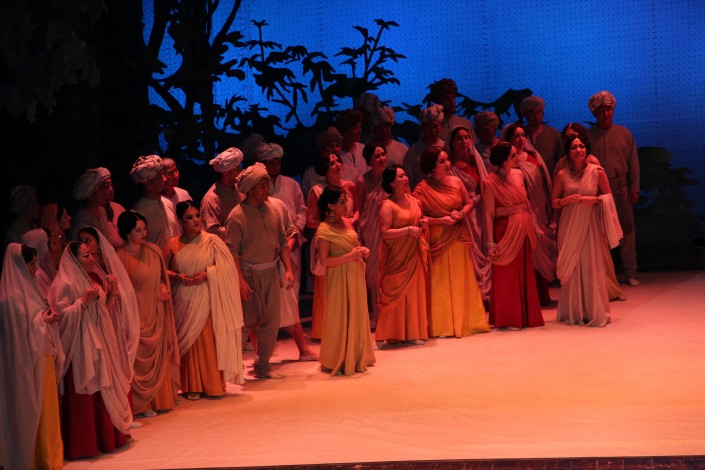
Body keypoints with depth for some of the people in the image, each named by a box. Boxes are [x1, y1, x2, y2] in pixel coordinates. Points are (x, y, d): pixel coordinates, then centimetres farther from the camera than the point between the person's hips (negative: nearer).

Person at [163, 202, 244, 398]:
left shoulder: (212, 241, 1)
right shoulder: (173, 245, 4)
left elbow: (225, 267, 0)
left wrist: (207, 274, -14)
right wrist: (178, 276, -8)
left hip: (207, 300, -1)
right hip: (184, 301, 1)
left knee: (209, 340, -2)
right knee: (188, 341, 2)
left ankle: (212, 384, 8)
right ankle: (191, 386, 9)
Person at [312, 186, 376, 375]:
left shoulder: (346, 222, 8)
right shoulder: (324, 230, -15)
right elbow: (323, 261, -18)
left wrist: (363, 251, 1)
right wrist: (349, 256, -20)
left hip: (355, 276, 7)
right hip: (338, 279, -7)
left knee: (357, 315, 12)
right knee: (340, 318, -1)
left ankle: (355, 357, 24)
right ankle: (337, 361, 12)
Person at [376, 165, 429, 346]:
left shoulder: (413, 200, 11)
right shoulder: (388, 206, -11)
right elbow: (384, 233, -19)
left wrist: (423, 224, 5)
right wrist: (408, 230, -20)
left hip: (414, 255, 7)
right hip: (396, 256, -7)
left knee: (414, 292, 8)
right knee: (397, 293, -3)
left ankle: (413, 332, 15)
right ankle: (395, 334, 4)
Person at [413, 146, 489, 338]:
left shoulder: (456, 182, 6)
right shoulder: (422, 189, -7)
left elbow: (469, 203, 14)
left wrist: (461, 213, -7)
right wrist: (442, 220, -16)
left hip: (459, 238, 4)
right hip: (438, 240, -4)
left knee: (463, 281, 8)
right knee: (440, 282, -1)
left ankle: (465, 322, 18)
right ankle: (443, 326, 5)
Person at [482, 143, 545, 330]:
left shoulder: (518, 174, 5)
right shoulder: (491, 182, -13)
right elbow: (489, 214, -13)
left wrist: (535, 226, 14)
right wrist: (490, 243, -16)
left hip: (524, 230, 6)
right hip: (506, 230, -6)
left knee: (526, 274, 14)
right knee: (507, 276, 3)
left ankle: (526, 315, 25)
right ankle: (508, 319, 13)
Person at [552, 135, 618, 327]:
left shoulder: (597, 172, 0)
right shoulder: (562, 175, 3)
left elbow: (608, 196, 6)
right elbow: (554, 202, 8)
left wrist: (594, 199, -12)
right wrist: (567, 200, -12)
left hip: (590, 224, -1)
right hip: (569, 225, 1)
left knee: (591, 266, -2)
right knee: (571, 267, 2)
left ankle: (594, 312, 8)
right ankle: (573, 312, 12)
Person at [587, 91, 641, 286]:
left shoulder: (624, 134, 8)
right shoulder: (587, 135, 3)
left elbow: (633, 163, 8)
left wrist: (634, 188, 2)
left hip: (621, 188, 1)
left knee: (627, 229, 1)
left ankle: (630, 273, 8)